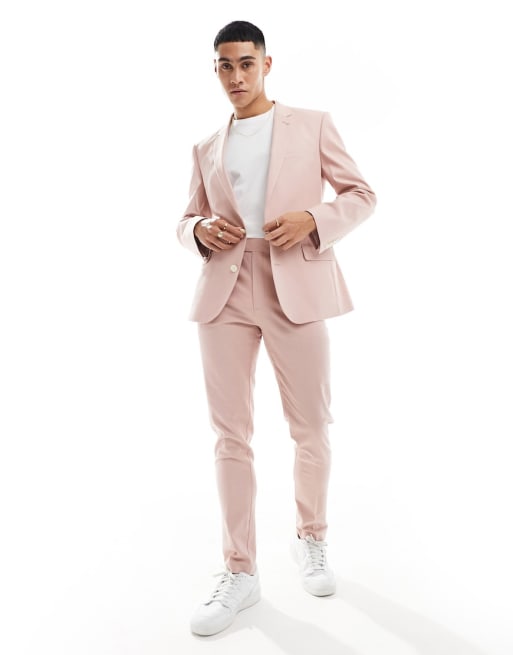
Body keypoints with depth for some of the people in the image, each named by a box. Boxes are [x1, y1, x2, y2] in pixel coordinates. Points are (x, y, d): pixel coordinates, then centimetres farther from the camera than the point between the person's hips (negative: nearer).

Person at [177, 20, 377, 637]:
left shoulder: (312, 124, 11)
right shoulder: (207, 148, 19)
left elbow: (361, 194, 9)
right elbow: (186, 222, 22)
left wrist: (311, 220, -11)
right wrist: (201, 230, -3)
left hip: (296, 288, -2)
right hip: (225, 292, 2)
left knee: (311, 427, 7)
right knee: (230, 434, 1)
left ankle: (310, 539, 30)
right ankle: (240, 571, 13)